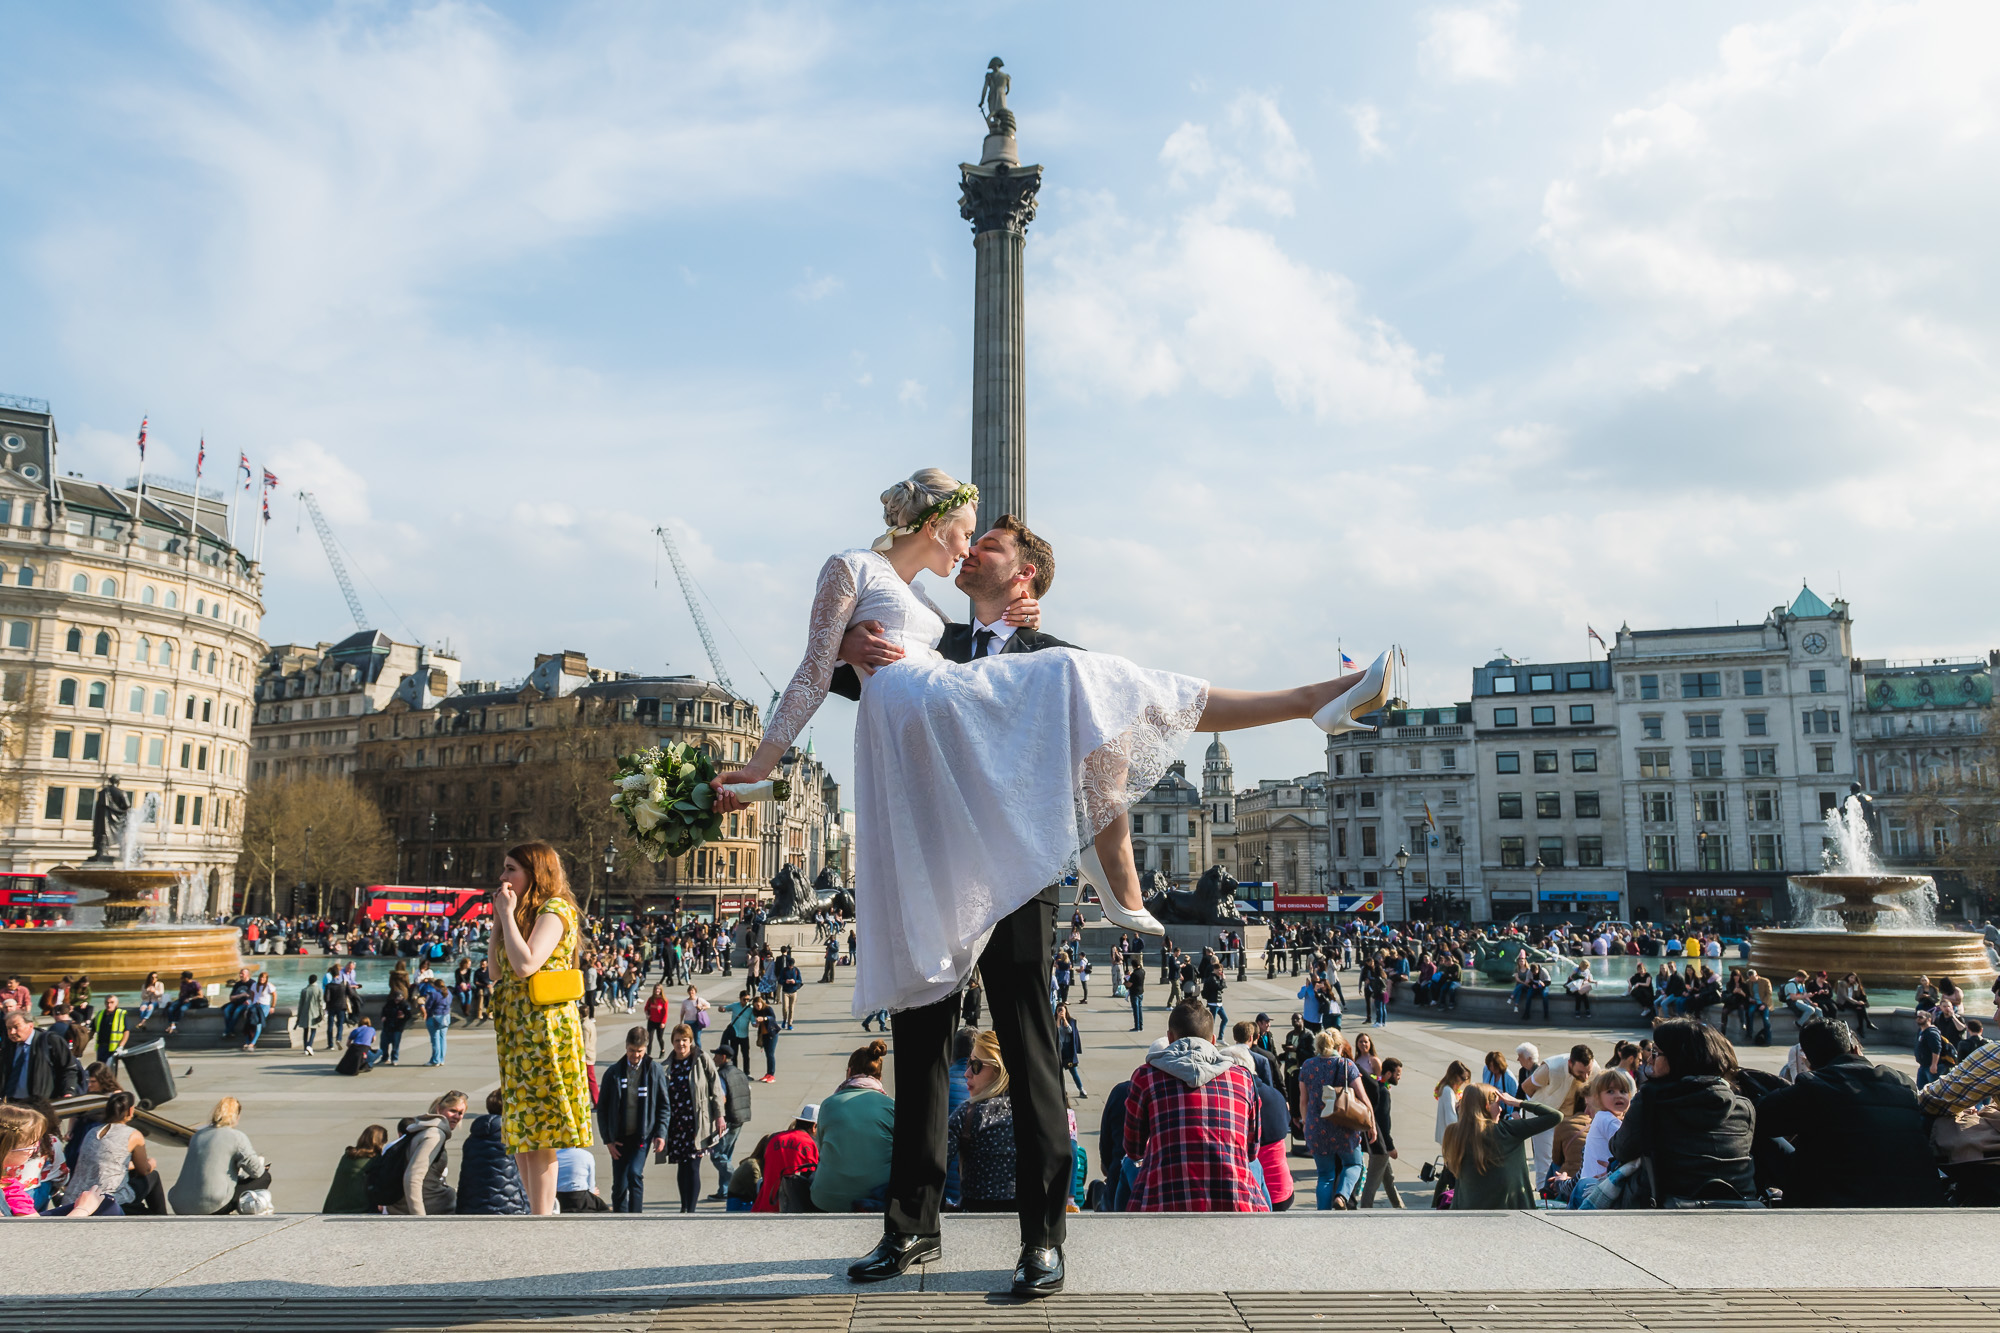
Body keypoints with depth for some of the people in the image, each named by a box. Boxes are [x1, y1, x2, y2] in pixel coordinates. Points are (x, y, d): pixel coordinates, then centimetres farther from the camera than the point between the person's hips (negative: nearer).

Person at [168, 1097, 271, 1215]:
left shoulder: (198, 1133, 15)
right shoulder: (237, 1137, -5)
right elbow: (256, 1171, -2)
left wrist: (236, 1171, 35)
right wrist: (261, 1164, 22)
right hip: (212, 1206, -7)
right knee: (264, 1177, 9)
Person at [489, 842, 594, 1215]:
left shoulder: (554, 909, -11)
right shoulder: (525, 913, 16)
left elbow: (525, 965, -23)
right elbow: (495, 971, 14)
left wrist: (508, 914, -13)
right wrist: (498, 919, 9)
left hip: (544, 1027, -9)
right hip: (517, 1029, 9)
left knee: (537, 1129, -6)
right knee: (519, 1129, 13)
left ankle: (541, 1215, 0)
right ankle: (542, 1208, 22)